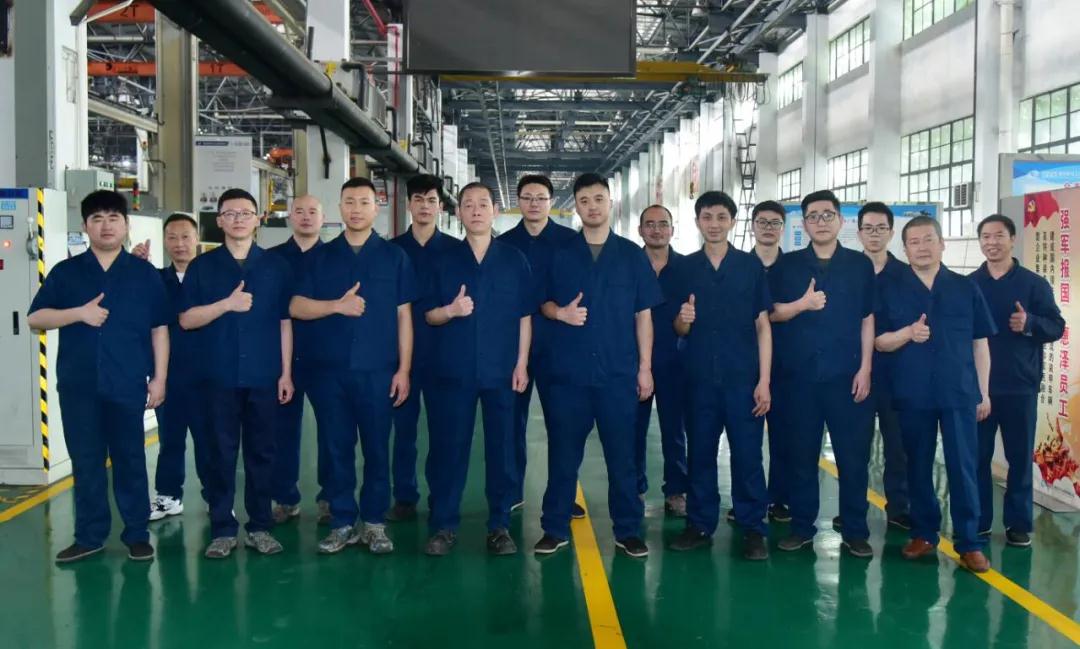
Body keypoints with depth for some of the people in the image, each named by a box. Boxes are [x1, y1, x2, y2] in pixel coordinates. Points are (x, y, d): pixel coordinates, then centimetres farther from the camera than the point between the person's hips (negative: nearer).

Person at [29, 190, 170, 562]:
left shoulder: (145, 273, 5)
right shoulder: (65, 272, 8)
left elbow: (159, 329, 4)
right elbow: (35, 318, 4)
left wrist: (159, 378, -1)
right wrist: (79, 313, -12)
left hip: (128, 384, -1)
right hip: (78, 385, 2)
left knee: (130, 460, 5)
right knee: (85, 462, 8)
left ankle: (137, 534, 14)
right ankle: (89, 537, 18)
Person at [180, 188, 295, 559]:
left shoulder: (276, 267, 6)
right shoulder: (202, 266, 5)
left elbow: (285, 322, 5)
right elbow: (186, 319, 0)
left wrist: (286, 372, 0)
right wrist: (227, 304, -14)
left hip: (264, 375, 0)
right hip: (220, 375, 0)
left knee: (261, 451, 6)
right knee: (222, 452, 4)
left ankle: (260, 526, 15)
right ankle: (222, 529, 12)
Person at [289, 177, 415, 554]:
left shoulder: (394, 257, 5)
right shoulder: (321, 257, 9)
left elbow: (403, 315, 3)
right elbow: (297, 307, 3)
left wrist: (403, 369, -3)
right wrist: (336, 305, -14)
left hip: (378, 370, -1)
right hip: (328, 369, 2)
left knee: (377, 449, 4)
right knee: (336, 448, 6)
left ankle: (373, 522, 16)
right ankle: (343, 522, 17)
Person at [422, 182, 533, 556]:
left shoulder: (514, 259, 4)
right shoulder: (445, 261, 6)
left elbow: (525, 316, 4)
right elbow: (428, 315, 6)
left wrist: (522, 363, -3)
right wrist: (450, 310, -16)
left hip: (501, 371, 0)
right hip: (453, 371, 1)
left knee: (501, 448, 5)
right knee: (447, 447, 3)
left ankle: (499, 526, 15)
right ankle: (443, 525, 13)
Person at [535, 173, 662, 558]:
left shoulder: (632, 255, 6)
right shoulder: (560, 255, 6)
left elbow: (643, 315, 6)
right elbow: (543, 303, 11)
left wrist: (645, 367, 0)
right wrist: (560, 312, -12)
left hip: (618, 372, 0)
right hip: (569, 371, 0)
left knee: (621, 454, 5)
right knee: (563, 452, 6)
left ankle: (628, 531, 16)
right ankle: (555, 528, 16)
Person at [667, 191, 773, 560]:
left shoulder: (751, 266, 2)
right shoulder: (685, 268, 6)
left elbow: (763, 325, 1)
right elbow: (679, 330, 11)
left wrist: (764, 381, -5)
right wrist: (683, 319, -14)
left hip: (742, 377, -2)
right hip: (699, 377, 2)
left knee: (747, 454, 1)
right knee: (700, 453, 9)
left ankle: (753, 528, 12)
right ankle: (700, 524, 20)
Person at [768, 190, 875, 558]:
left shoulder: (860, 265, 6)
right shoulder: (786, 265, 7)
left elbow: (868, 319, 4)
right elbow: (771, 313, 5)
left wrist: (865, 368, -3)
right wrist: (801, 304, -13)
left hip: (845, 375, -1)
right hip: (798, 375, 1)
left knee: (853, 454, 1)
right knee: (802, 454, 7)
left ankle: (855, 531, 12)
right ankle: (802, 527, 18)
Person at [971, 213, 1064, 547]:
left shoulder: (1034, 283, 1)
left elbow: (1057, 327, -3)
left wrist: (1030, 323, -23)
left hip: (1020, 386, -1)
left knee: (1020, 456, 5)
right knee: (976, 455, 5)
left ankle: (1018, 523, 15)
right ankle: (978, 520, 15)